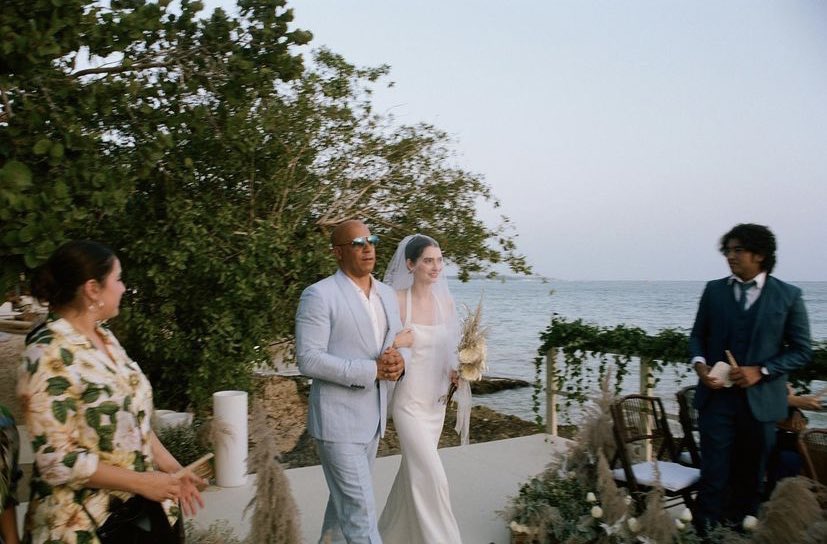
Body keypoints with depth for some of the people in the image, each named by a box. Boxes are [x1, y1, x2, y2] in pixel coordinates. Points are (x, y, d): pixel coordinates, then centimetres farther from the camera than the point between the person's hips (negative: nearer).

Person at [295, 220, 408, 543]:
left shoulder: (387, 294, 10)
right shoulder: (319, 295, -12)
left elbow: (400, 343, 15)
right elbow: (308, 359, -18)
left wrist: (399, 359, -11)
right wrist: (372, 370, -22)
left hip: (373, 417, 7)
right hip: (338, 420, -7)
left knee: (345, 500, 21)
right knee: (361, 511, -4)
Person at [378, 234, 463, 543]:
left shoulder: (445, 301, 3)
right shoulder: (397, 301, -13)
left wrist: (456, 371, -4)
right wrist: (399, 345, -26)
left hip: (437, 401, 6)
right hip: (409, 402, -6)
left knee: (414, 472, 19)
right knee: (432, 477, -8)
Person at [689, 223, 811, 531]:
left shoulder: (788, 296, -2)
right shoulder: (714, 290, 4)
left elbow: (801, 350, 1)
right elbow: (698, 335, 11)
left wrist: (761, 371, -13)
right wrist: (700, 364, -9)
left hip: (760, 399, 0)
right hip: (716, 395, 1)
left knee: (750, 476, 12)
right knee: (714, 474, -1)